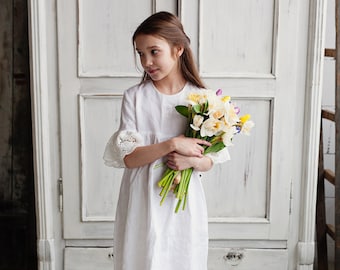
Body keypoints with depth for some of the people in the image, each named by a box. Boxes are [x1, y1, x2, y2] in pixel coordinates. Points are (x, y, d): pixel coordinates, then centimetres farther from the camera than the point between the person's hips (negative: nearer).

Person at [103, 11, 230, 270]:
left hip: (184, 204, 1)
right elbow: (127, 157, -11)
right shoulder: (135, 97, -5)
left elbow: (209, 159, 2)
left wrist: (192, 161, -19)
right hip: (143, 203, 0)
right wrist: (172, 145, -21)